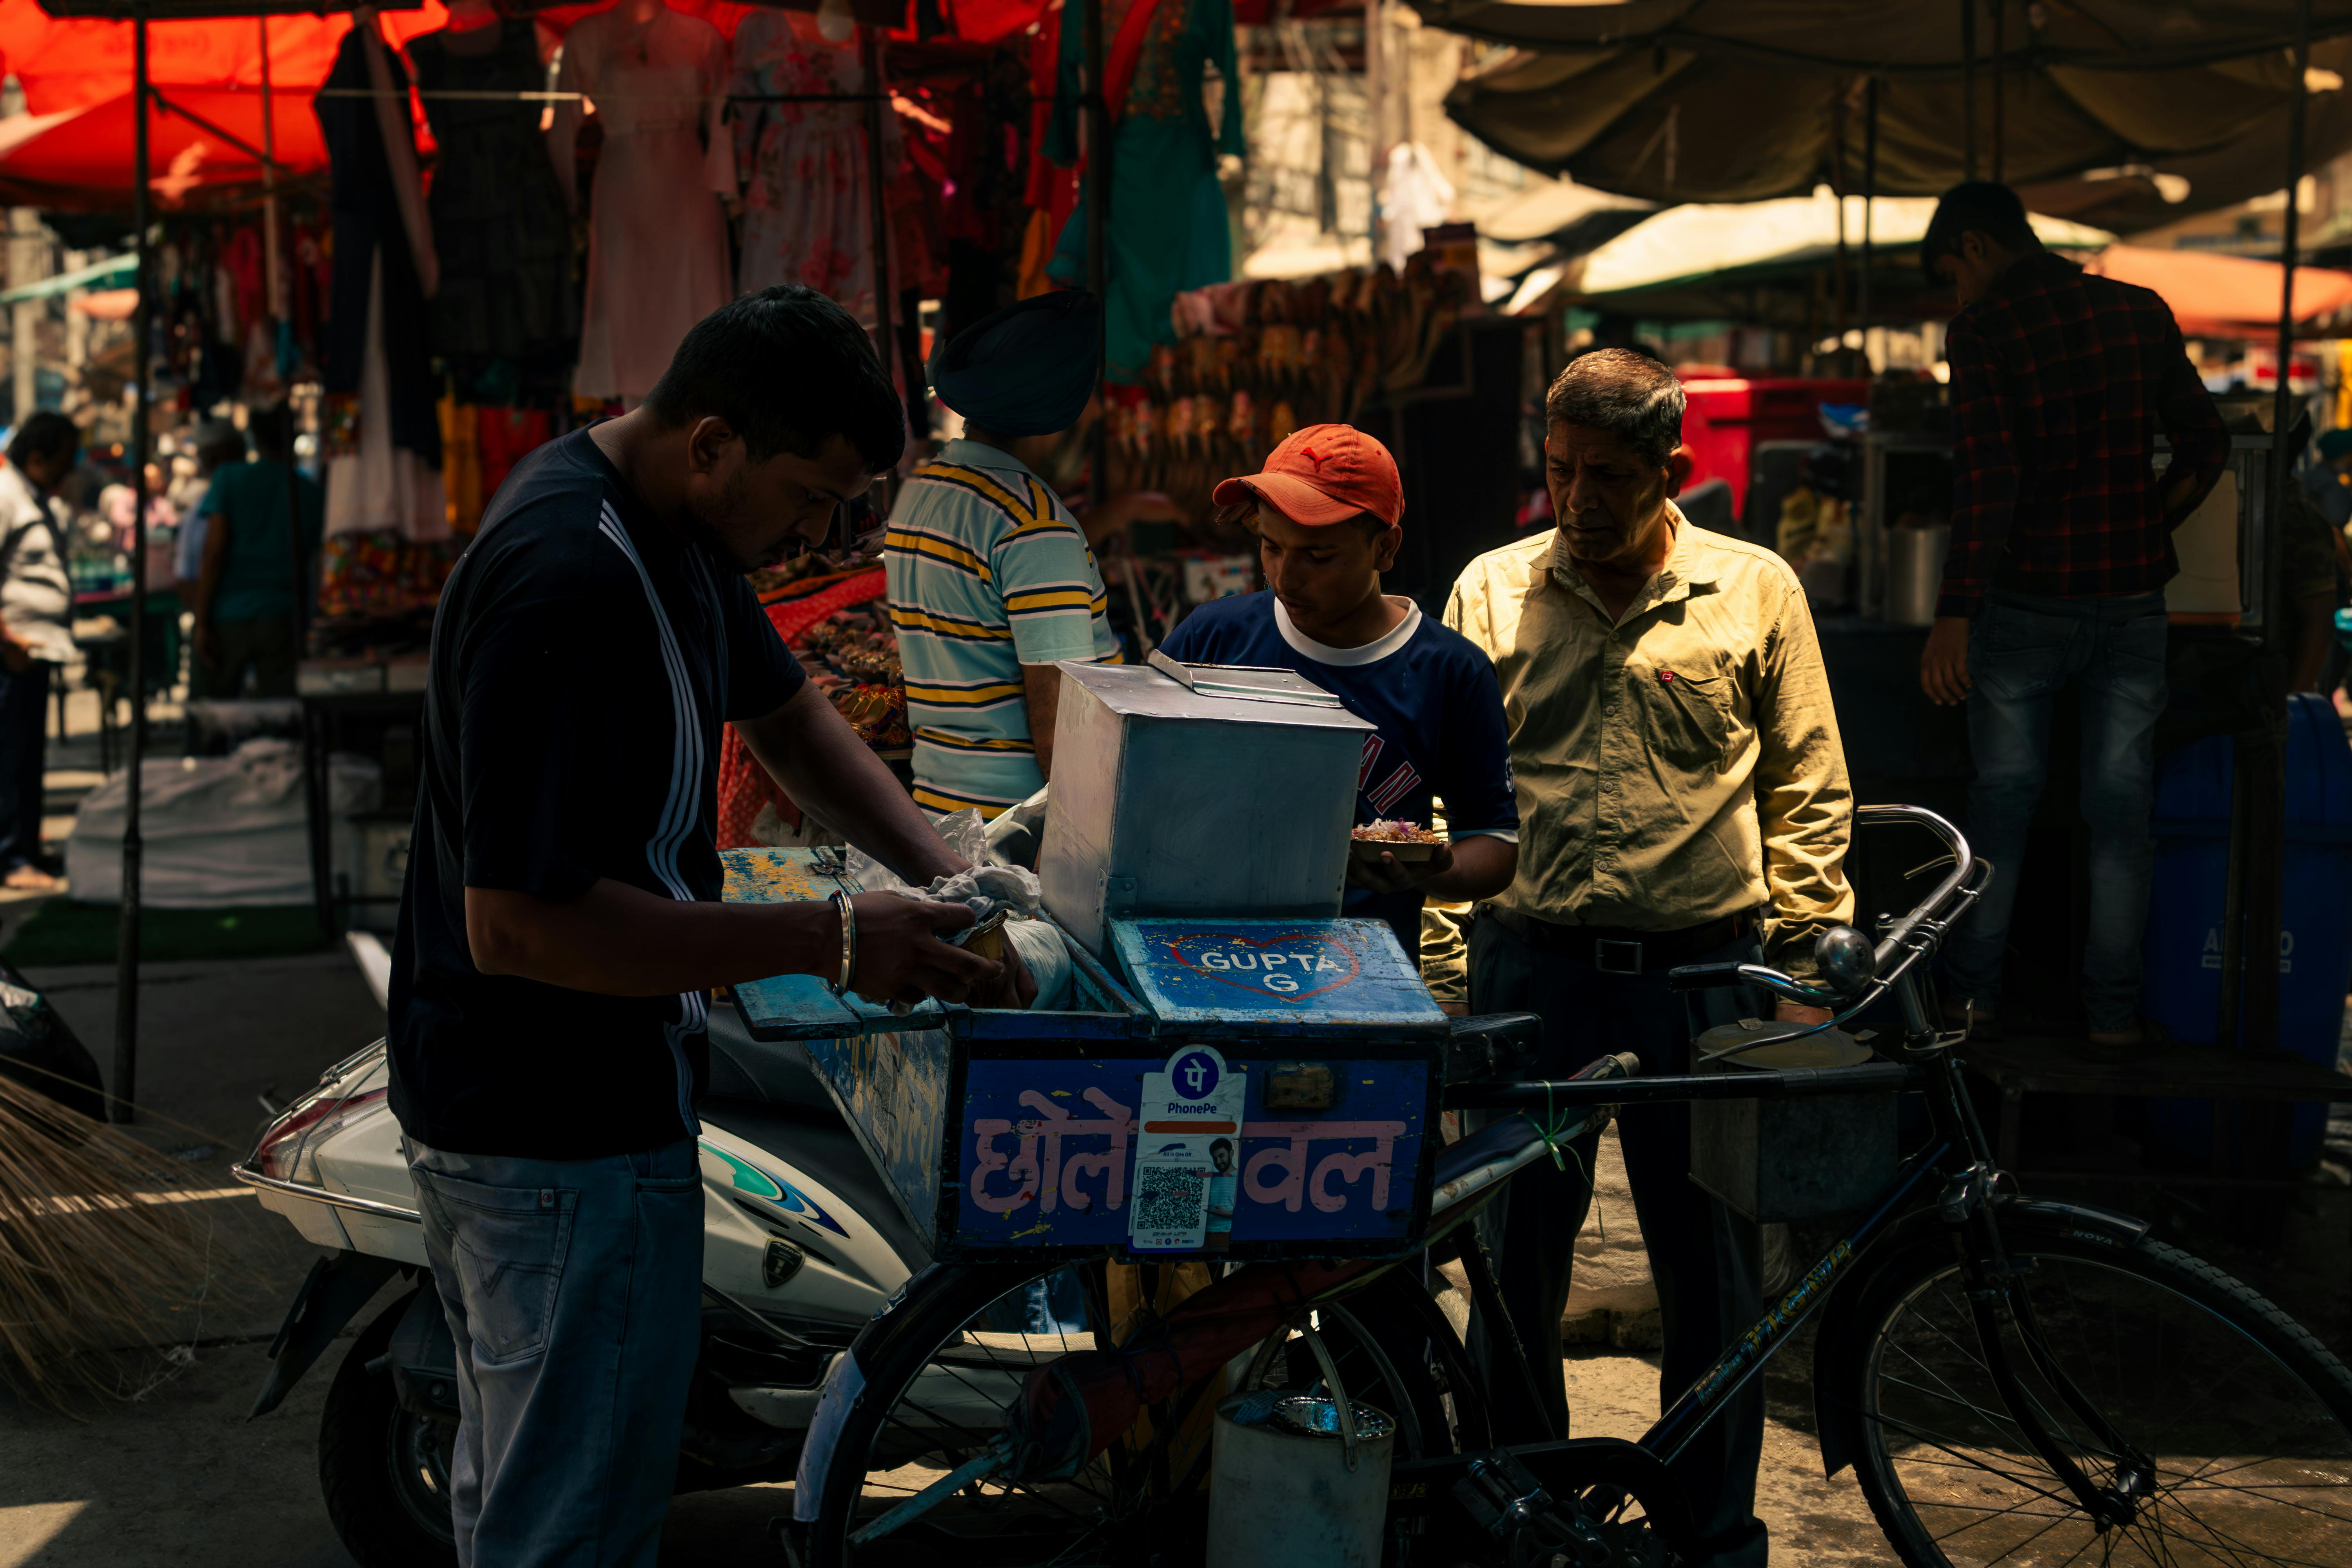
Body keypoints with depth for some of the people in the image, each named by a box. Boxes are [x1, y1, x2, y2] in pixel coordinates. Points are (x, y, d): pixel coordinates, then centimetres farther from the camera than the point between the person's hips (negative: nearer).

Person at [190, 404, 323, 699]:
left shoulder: (230, 480, -3)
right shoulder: (310, 492, 5)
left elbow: (214, 553, -9)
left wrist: (202, 621, -7)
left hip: (228, 619, -2)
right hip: (282, 619, 2)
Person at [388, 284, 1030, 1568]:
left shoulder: (668, 524, 4)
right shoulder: (569, 583, -29)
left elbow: (779, 706, 18)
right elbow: (521, 924, -31)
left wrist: (938, 871, 2)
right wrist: (833, 943, -28)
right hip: (567, 1144, -11)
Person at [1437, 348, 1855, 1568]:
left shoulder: (1756, 592, 3)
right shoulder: (1491, 593, 6)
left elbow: (1809, 789, 6)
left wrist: (1805, 961, 0)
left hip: (1705, 974, -1)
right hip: (1531, 968, 1)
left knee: (1713, 1266, 6)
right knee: (1515, 1254, 8)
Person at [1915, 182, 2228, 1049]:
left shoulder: (1982, 327, -8)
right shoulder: (2142, 311, 5)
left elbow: (1986, 476, -18)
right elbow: (2205, 446, 9)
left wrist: (1955, 615, -20)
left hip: (2026, 602, -3)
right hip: (2133, 601, 3)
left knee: (2002, 792, 10)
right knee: (2121, 804, 7)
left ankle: (1973, 989, 14)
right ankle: (2114, 1005, 8)